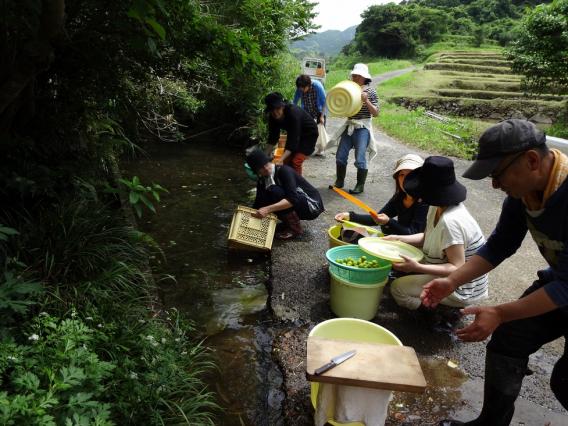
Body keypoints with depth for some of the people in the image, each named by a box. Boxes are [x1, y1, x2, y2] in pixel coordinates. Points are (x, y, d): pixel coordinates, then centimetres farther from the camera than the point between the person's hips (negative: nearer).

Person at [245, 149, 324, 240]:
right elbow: (258, 203, 1)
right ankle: (289, 222, 7)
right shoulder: (262, 180, -3)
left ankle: (295, 228, -12)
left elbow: (293, 199, -36)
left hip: (312, 205, -7)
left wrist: (268, 209, -43)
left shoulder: (284, 171, -25)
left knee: (276, 191, -28)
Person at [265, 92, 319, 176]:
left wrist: (280, 159, -46)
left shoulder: (293, 113, -36)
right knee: (287, 161, -3)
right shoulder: (273, 117, -17)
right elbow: (273, 137, -8)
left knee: (295, 161, -19)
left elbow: (293, 141, -39)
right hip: (294, 135, 7)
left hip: (309, 135, -7)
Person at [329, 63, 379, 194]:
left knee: (360, 159, -5)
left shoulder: (370, 91, -4)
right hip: (349, 126, 5)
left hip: (363, 128, -5)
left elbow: (376, 113, -8)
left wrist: (366, 101, -18)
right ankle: (339, 181, 21)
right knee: (340, 156, 5)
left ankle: (360, 186, 8)